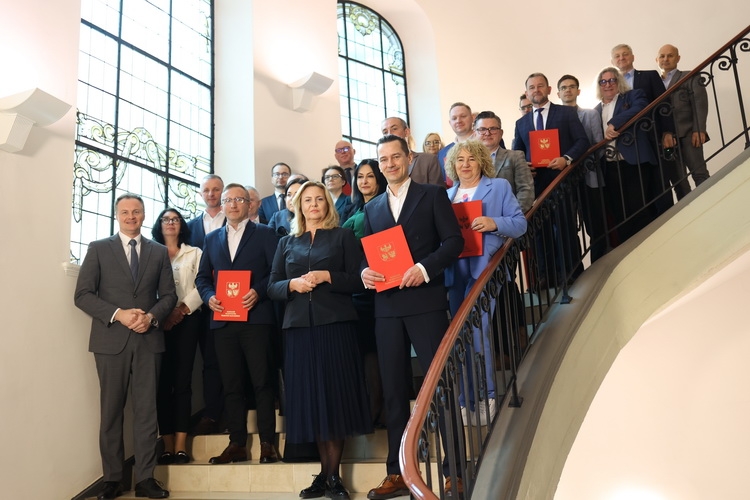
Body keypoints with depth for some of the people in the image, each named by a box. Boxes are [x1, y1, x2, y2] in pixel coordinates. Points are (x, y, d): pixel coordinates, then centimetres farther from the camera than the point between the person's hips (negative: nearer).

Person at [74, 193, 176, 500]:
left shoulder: (159, 252, 12)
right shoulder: (98, 249, 6)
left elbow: (169, 295, 9)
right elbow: (82, 295, -1)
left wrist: (151, 316, -10)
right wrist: (118, 314, -13)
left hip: (148, 339, 1)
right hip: (111, 339, -1)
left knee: (146, 410, 2)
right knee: (111, 411, 6)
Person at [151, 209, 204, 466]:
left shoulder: (194, 253, 13)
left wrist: (182, 309, -11)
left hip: (186, 320, -1)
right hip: (159, 322, 1)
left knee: (182, 380, -6)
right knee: (163, 381, -2)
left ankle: (181, 446, -7)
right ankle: (167, 446, 0)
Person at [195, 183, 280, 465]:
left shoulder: (264, 234, 5)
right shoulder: (212, 239, 18)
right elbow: (202, 277, 17)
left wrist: (259, 291, -17)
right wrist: (209, 296, -2)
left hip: (256, 318, -4)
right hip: (223, 320, 4)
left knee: (261, 381, -1)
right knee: (231, 385, 7)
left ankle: (267, 442, 7)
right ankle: (237, 443, 15)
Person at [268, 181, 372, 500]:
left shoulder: (343, 236, 7)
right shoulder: (287, 243, 16)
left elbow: (359, 280, -1)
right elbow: (272, 287, 12)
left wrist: (327, 277, -14)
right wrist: (293, 284, -8)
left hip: (336, 325, -3)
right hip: (300, 326, 3)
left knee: (335, 394, -3)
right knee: (310, 396, 4)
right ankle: (325, 473, 14)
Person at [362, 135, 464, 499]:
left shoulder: (432, 195, 5)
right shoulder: (372, 208, 17)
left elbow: (454, 240, -4)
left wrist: (425, 268, -18)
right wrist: (364, 272, -7)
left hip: (425, 301, -4)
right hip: (387, 306, 5)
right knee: (393, 390, 9)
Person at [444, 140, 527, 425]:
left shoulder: (499, 187, 7)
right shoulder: (446, 195, 19)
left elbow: (520, 224, 0)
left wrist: (494, 223, -18)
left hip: (483, 269, -4)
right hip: (454, 272, 5)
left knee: (475, 330, -12)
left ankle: (484, 397, 3)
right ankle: (466, 399, 18)